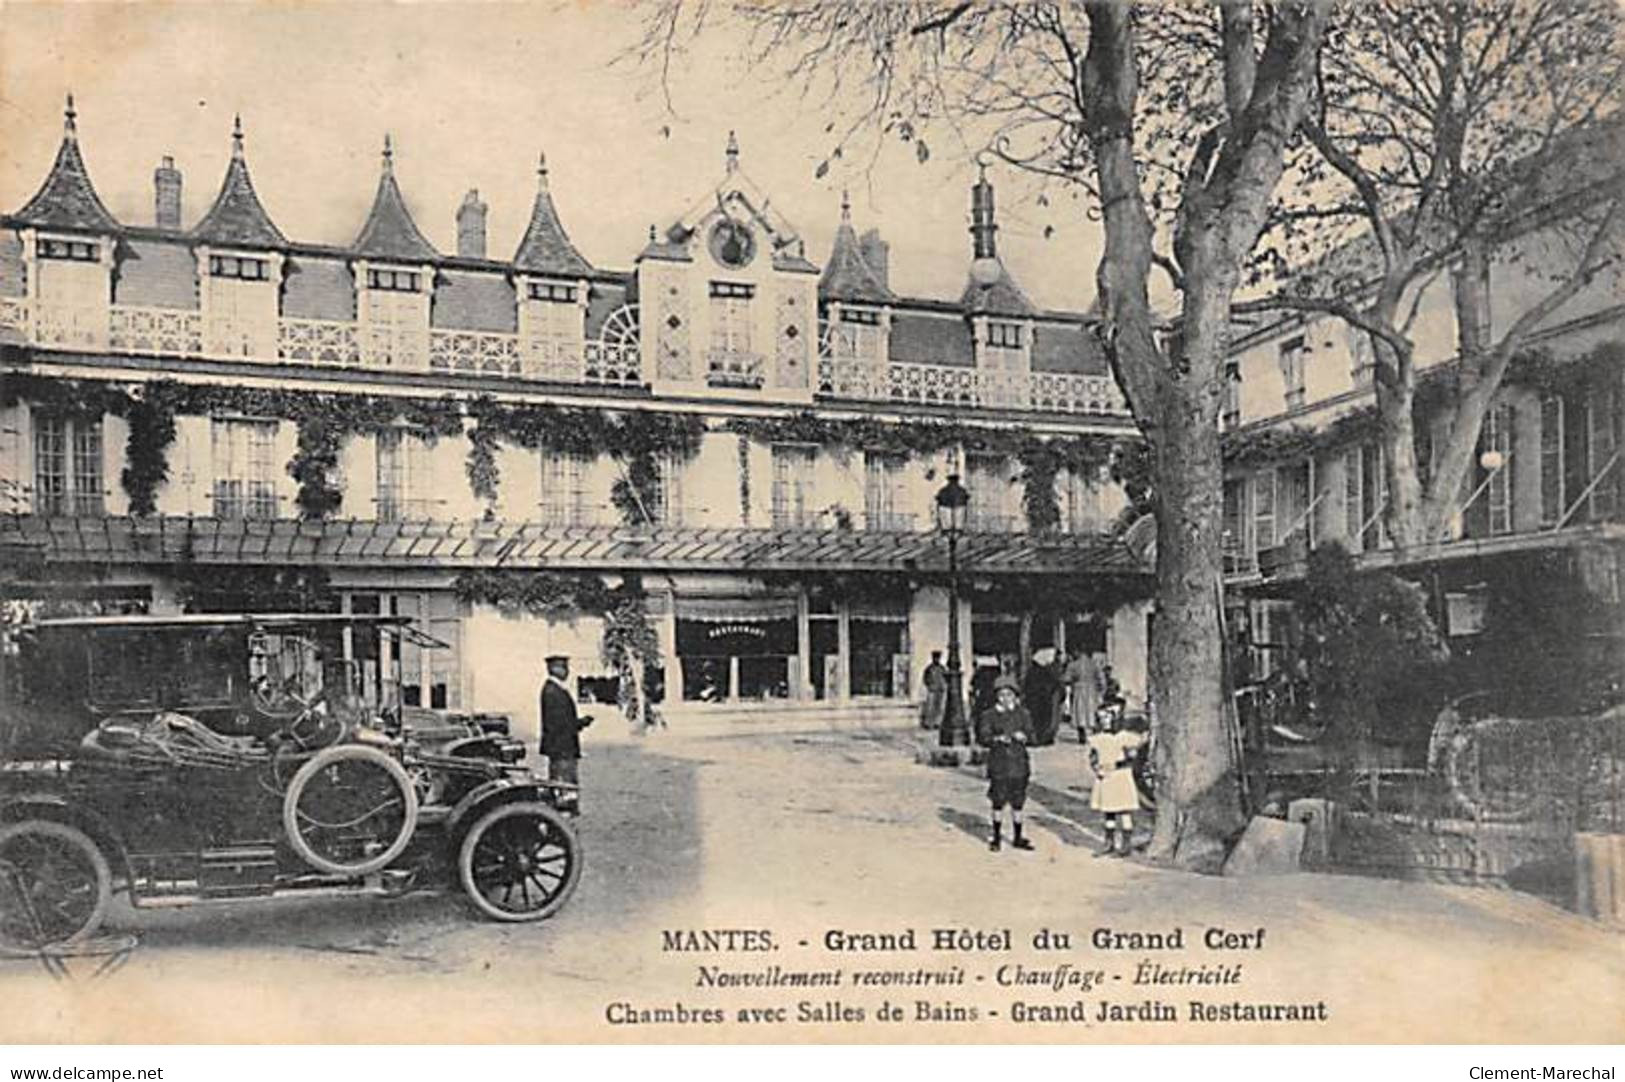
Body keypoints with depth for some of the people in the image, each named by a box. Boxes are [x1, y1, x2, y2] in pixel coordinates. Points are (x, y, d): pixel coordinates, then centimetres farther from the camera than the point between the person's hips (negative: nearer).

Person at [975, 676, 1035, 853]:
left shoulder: (1022, 714, 8)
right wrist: (998, 739, -21)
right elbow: (983, 738, -5)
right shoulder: (989, 716, 0)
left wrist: (1023, 737, -15)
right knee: (998, 802, 1)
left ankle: (1017, 837, 21)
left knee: (1018, 802, 8)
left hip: (1019, 763, 2)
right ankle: (996, 837, 16)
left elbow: (1031, 735, 7)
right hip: (999, 765, -2)